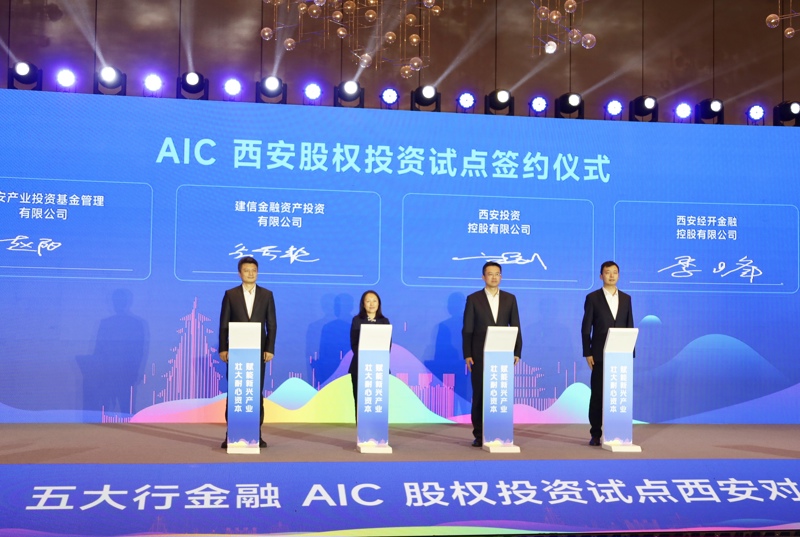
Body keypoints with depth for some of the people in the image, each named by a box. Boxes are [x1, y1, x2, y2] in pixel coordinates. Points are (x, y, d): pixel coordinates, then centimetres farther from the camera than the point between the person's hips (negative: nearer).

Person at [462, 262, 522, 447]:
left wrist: (517, 352, -1)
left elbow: (516, 327, 7)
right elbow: (467, 329, 0)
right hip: (480, 355, -1)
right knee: (479, 394, 1)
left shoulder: (510, 299, 8)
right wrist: (467, 354, -6)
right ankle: (479, 435, 7)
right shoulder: (473, 299, 3)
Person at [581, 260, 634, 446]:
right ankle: (596, 434, 7)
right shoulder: (593, 297, 1)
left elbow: (630, 327, 10)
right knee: (597, 395, 1)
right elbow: (586, 328, -1)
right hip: (600, 355, -3)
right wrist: (587, 353, -8)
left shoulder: (626, 298, 10)